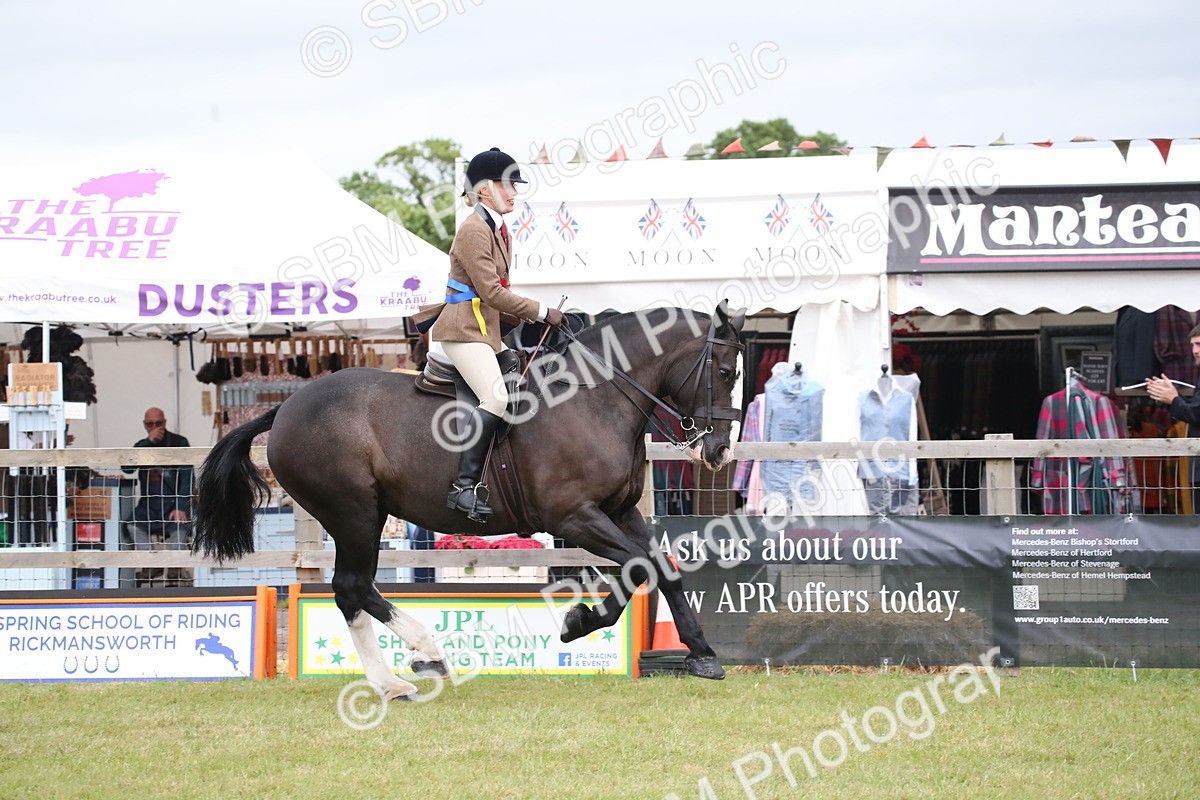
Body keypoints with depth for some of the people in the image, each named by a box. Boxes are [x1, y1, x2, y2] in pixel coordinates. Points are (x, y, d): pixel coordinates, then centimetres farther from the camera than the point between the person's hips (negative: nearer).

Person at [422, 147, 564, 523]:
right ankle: (464, 485, -29)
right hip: (463, 329, -11)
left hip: (487, 329, 11)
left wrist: (527, 319, 9)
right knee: (496, 397, -26)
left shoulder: (499, 229, 18)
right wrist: (541, 312, -12)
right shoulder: (474, 230, -13)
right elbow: (491, 291, -18)